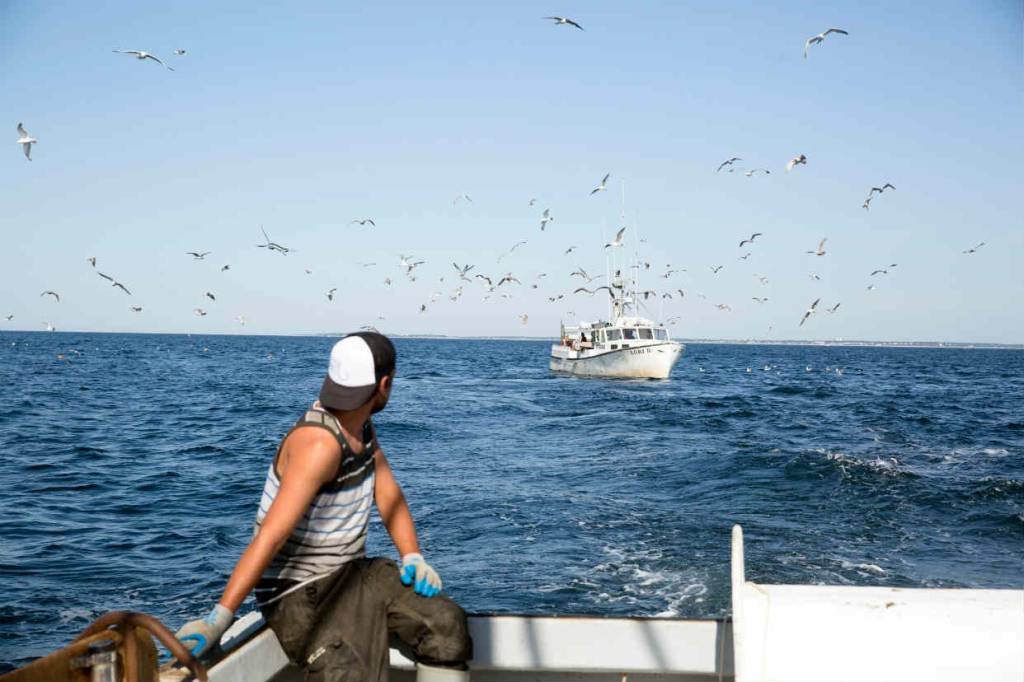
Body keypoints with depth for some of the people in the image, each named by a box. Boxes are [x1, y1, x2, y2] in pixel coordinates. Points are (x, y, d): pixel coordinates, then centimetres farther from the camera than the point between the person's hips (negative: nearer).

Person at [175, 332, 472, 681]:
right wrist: (218, 619, -38)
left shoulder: (361, 425, 4)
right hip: (299, 591, -9)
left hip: (351, 573, 9)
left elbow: (389, 495, 9)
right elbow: (271, 536, -34)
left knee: (446, 622, -3)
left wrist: (413, 557, -7)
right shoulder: (319, 443, -27)